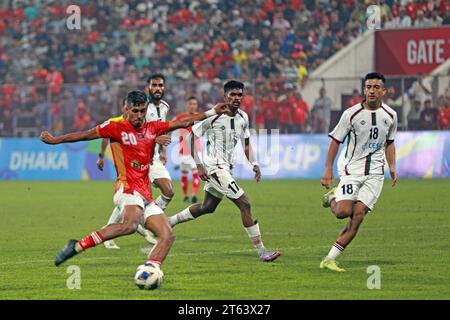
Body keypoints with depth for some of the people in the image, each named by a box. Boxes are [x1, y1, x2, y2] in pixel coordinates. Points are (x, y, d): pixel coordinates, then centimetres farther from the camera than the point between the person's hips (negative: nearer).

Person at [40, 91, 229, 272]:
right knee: (130, 225, -36)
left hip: (146, 196, 8)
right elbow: (85, 135, 7)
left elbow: (183, 123, 22)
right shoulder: (116, 127, 2)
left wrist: (212, 112, 21)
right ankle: (78, 246, -30)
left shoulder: (152, 128, 17)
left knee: (168, 236, -5)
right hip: (128, 188, -8)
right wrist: (55, 140, 10)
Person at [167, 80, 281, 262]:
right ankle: (261, 252, -12)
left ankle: (168, 222, 38)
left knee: (207, 207, 22)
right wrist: (199, 165, -16)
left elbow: (246, 144, 18)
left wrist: (254, 163, 1)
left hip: (226, 168, 9)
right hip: (215, 167, -9)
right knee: (245, 205, -14)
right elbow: (191, 137, -10)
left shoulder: (243, 117, 6)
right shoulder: (215, 116, -15)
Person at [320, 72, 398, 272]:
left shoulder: (390, 116, 4)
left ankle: (330, 259, -4)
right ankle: (332, 198, 20)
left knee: (358, 215, -9)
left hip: (375, 172, 3)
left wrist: (392, 167, 11)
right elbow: (336, 140, -1)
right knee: (343, 212, -18)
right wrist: (328, 170, -5)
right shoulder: (352, 114, -8)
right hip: (352, 168, -3)